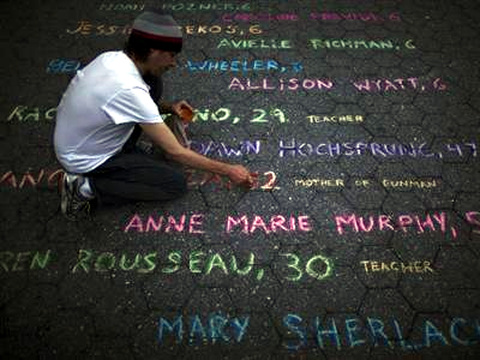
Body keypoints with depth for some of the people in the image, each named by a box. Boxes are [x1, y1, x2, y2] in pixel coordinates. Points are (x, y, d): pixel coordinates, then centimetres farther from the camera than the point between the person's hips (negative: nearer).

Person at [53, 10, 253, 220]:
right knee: (176, 184, -6)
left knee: (152, 82, 0)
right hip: (86, 161, -8)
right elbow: (175, 153, -25)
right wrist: (228, 171, -16)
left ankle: (124, 154, 8)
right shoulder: (130, 90, -33)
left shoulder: (112, 58, -9)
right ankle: (89, 186, -5)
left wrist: (167, 107, 1)